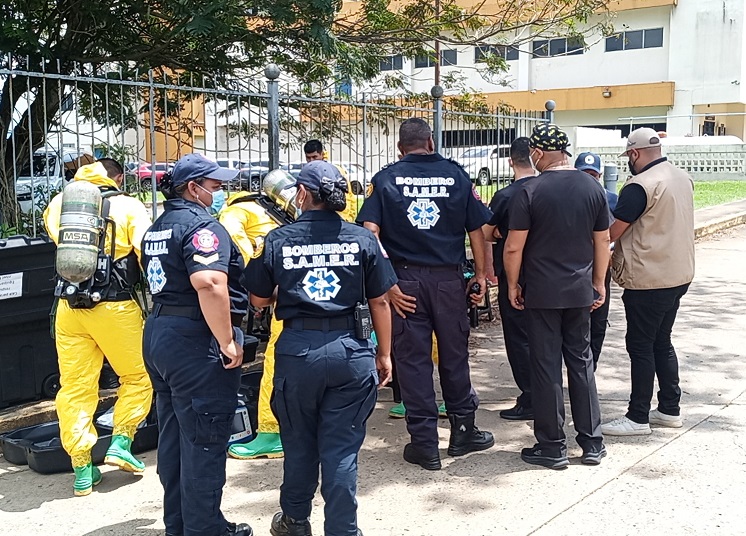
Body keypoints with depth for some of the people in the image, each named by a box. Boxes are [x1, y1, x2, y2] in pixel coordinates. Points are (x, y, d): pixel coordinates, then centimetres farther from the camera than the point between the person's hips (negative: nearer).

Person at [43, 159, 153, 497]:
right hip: (115, 306, -3)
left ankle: (82, 471, 11)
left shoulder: (60, 204, 9)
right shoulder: (128, 206, -1)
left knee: (75, 387, 8)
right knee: (138, 377, 16)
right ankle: (120, 442, 7)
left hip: (69, 308, 4)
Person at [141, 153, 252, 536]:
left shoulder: (159, 227, 15)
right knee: (204, 440, 0)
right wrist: (228, 342, -25)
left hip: (158, 333, 10)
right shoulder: (201, 225, -16)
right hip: (195, 342, -10)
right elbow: (209, 283, -29)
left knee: (174, 434, 18)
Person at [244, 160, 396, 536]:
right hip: (349, 350, 0)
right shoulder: (362, 239, -2)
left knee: (299, 443, 19)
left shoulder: (277, 239, -2)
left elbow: (259, 300, 6)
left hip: (296, 350, 1)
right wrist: (384, 354, 11)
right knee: (341, 448, 7)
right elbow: (380, 301, 2)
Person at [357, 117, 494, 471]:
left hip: (405, 280, -1)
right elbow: (477, 229, 2)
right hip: (449, 278, 1)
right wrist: (480, 274, 9)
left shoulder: (385, 179, 1)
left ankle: (424, 444, 11)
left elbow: (370, 232, -10)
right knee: (454, 355, 14)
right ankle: (463, 431, 27)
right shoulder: (456, 175, 4)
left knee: (412, 359, 6)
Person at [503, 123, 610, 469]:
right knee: (581, 361, 14)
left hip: (541, 292, -4)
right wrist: (598, 283, 18)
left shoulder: (531, 191, -12)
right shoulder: (592, 188, 3)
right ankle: (592, 443, 19)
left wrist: (513, 285, 2)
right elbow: (603, 241, 8)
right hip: (580, 291, 5)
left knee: (546, 366, 4)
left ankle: (552, 447, 12)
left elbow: (513, 248, -12)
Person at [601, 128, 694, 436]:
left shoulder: (640, 185, -18)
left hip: (648, 280, -9)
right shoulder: (683, 179, 9)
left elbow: (612, 233, -17)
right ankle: (670, 409, 25)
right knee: (662, 342, 17)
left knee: (641, 347, 0)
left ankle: (638, 418, 7)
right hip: (678, 275, 9)